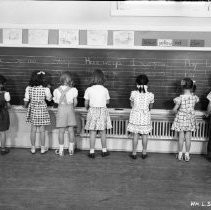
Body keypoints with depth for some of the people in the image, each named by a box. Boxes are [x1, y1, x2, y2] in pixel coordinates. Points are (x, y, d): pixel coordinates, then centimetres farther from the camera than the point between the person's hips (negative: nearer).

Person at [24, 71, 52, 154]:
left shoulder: (28, 88, -7)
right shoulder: (45, 89, -13)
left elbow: (26, 100, 0)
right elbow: (49, 98, 2)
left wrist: (25, 106, 19)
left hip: (33, 110, 2)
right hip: (42, 110, -2)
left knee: (33, 130, 11)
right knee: (42, 130, 8)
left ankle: (33, 148, 19)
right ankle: (43, 148, 17)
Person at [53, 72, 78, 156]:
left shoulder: (57, 90, -4)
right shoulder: (73, 90, -8)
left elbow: (56, 101, 7)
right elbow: (75, 102, -3)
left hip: (61, 109, 0)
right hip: (70, 108, 0)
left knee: (61, 131, 5)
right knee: (71, 130, 8)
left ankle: (61, 150, 12)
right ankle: (71, 149, 16)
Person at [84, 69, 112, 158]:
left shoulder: (89, 90, -7)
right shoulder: (105, 90, -5)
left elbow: (86, 103, -2)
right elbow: (107, 102, 4)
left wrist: (87, 108, 19)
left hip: (92, 111, -1)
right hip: (103, 111, 1)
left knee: (92, 132, 4)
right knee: (103, 132, 11)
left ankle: (92, 152, 8)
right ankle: (104, 151, 22)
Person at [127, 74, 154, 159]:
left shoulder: (133, 93, -12)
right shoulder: (150, 95, -11)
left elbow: (132, 105, 3)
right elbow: (150, 107, 4)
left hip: (135, 116, 0)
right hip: (145, 117, 0)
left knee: (135, 135, 9)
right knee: (145, 135, 13)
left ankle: (134, 153, 16)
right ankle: (144, 153, 23)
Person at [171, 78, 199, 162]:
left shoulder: (180, 98, -21)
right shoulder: (194, 97, -12)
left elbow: (174, 110, -15)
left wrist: (177, 112, 6)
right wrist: (192, 92, 10)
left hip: (181, 119, -2)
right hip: (190, 119, 2)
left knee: (181, 137, 9)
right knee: (188, 137, 11)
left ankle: (180, 155, 19)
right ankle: (187, 155, 19)